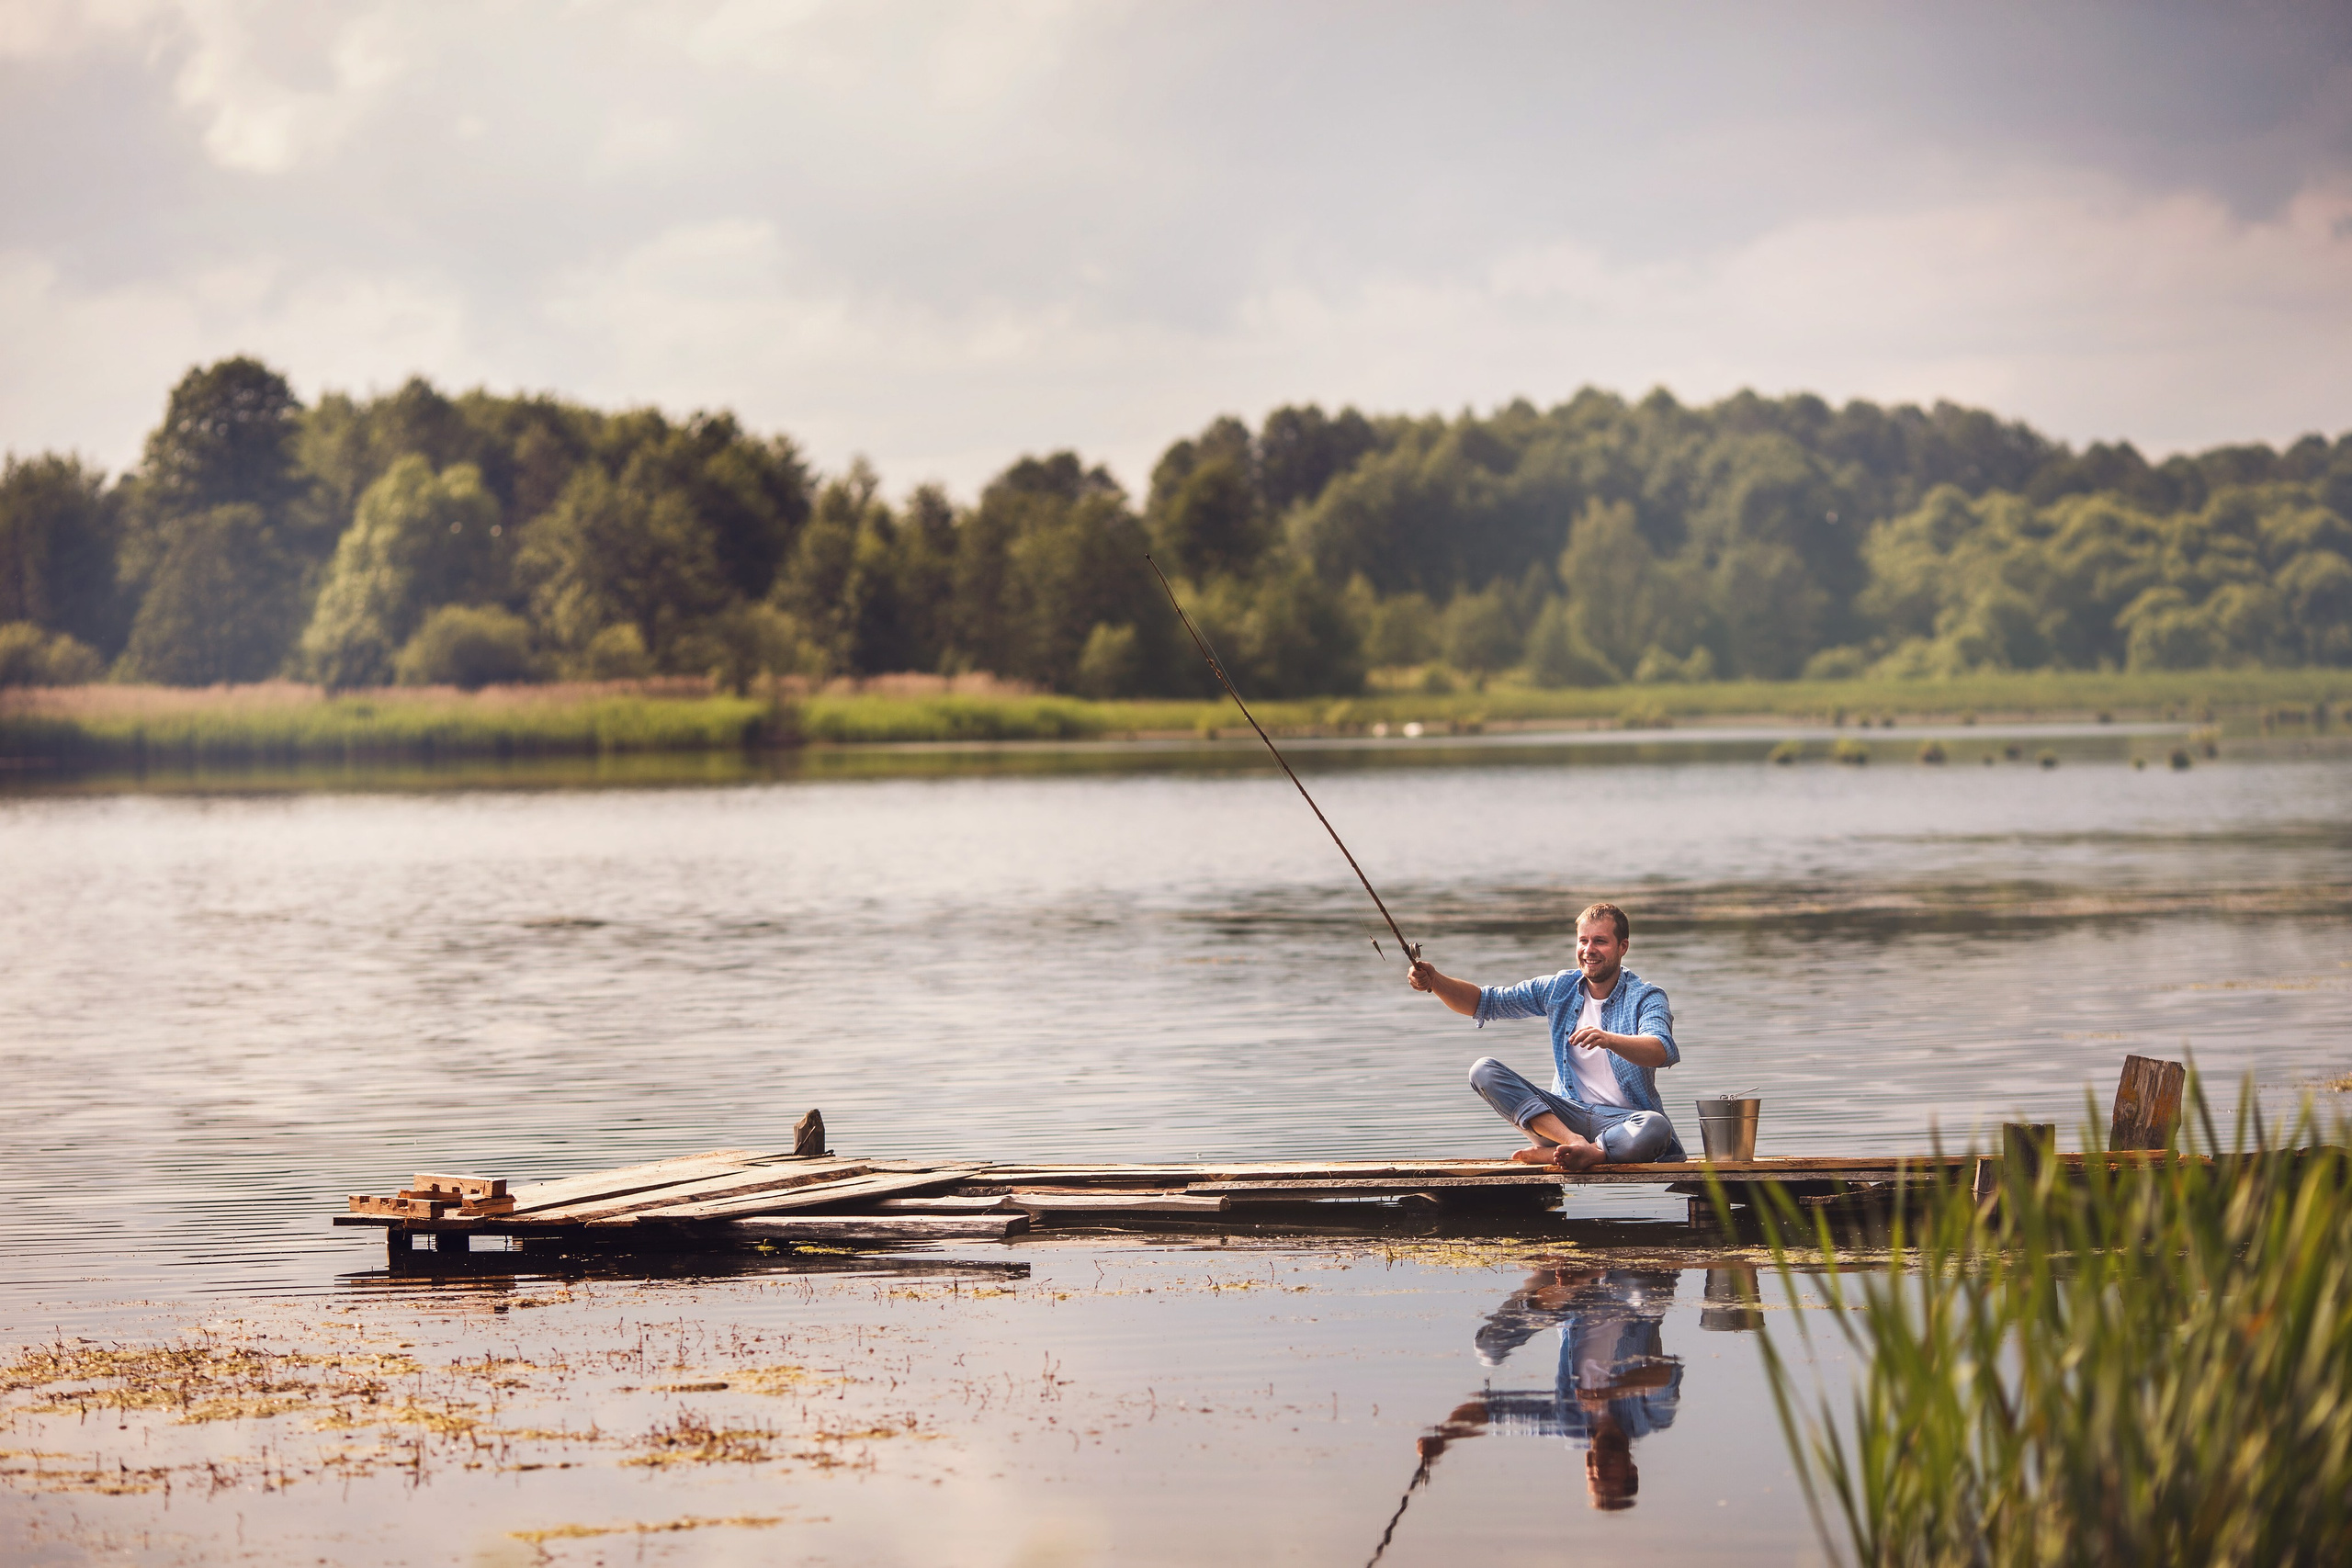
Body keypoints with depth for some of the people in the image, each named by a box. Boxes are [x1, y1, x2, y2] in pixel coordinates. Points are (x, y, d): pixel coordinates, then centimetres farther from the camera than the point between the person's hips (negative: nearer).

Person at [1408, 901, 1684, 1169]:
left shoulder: (1644, 997, -6)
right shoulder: (1559, 988, 8)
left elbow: (1663, 1051, -27)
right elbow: (1484, 1002, 9)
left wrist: (1610, 1040, -47)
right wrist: (1434, 981, -10)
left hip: (1623, 1119, -4)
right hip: (1567, 1113, 4)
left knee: (1656, 1127, -39)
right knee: (1483, 1070, -15)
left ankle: (1549, 1154, -34)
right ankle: (1576, 1143, -34)